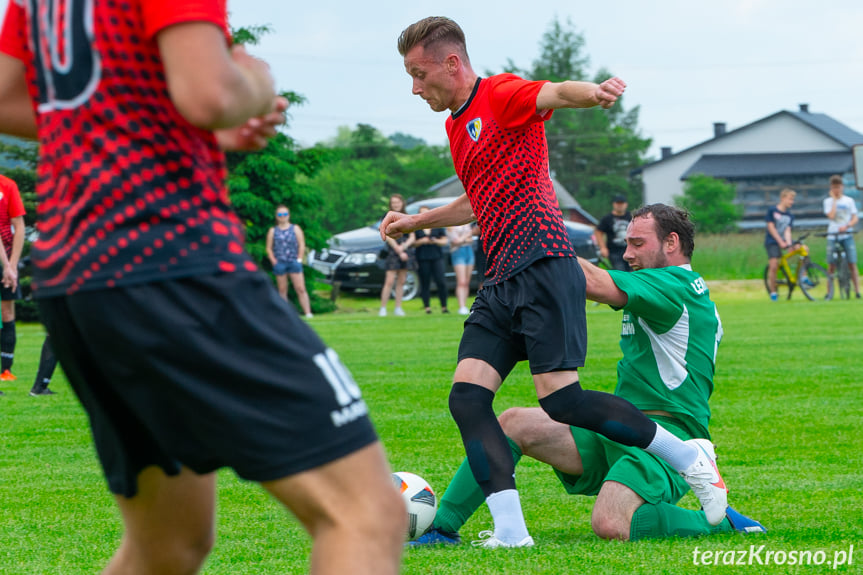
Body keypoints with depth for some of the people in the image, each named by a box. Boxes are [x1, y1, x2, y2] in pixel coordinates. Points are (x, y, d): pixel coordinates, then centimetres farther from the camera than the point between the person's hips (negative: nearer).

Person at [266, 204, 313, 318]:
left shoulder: (295, 229, 8)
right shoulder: (273, 231, 9)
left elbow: (302, 245, 5)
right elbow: (269, 248, 7)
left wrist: (299, 260, -4)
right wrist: (274, 261, -5)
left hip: (294, 262, -1)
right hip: (279, 264, 1)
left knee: (300, 289, -7)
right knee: (282, 290, 3)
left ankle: (308, 313, -10)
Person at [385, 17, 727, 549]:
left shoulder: (501, 95, -3)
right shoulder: (457, 126, 24)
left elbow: (557, 93, -26)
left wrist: (594, 92, -48)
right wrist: (418, 221, 50)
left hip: (543, 267, -9)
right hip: (502, 283, 9)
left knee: (561, 400, -15)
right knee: (467, 398, -7)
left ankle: (691, 458, 0)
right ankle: (510, 530, -11)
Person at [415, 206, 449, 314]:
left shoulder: (438, 226, 11)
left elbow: (444, 241, 10)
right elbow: (412, 242, 3)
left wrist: (435, 241, -9)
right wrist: (421, 241, -14)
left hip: (436, 257, 1)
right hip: (422, 259, -1)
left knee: (441, 282, -8)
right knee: (425, 284, -2)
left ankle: (444, 306, -2)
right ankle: (427, 307, 4)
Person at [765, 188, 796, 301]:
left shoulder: (789, 216, 8)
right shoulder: (772, 210, -6)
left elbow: (787, 230, -2)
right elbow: (771, 227, -10)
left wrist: (788, 243, -21)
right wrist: (780, 242, -17)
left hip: (784, 241, 5)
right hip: (772, 242, -5)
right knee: (773, 266, -16)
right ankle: (772, 291, -1)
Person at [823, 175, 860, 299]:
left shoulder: (849, 201, 8)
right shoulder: (828, 201, 5)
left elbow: (855, 218, 4)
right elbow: (831, 215, -11)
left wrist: (847, 226, -14)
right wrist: (834, 200, -6)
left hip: (846, 235, 0)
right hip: (832, 236, 0)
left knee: (852, 264, -7)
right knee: (831, 265, -1)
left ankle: (857, 291, -6)